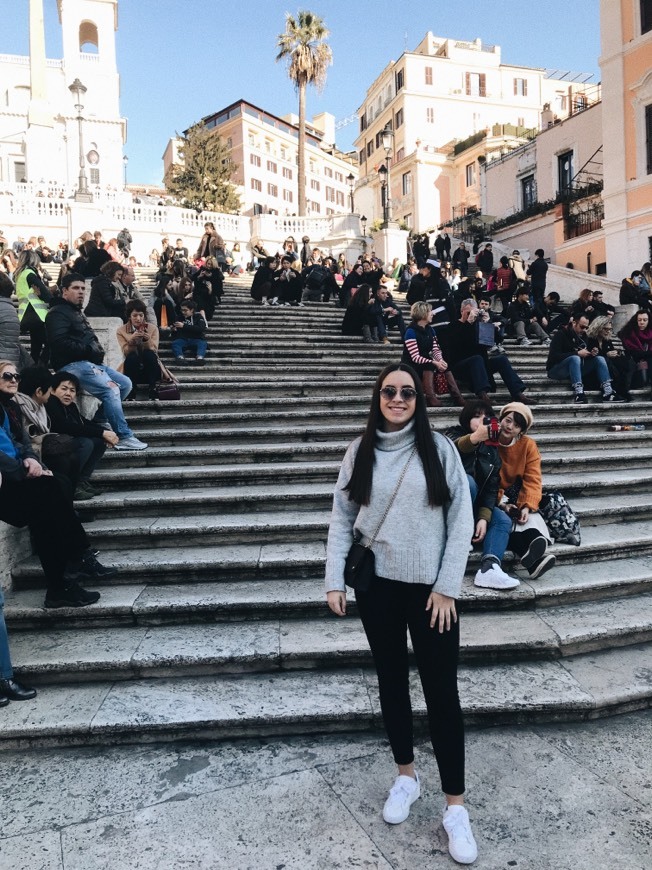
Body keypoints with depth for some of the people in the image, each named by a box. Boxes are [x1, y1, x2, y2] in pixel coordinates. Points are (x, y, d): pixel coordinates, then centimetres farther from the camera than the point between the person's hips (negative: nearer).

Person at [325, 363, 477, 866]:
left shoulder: (440, 449, -5)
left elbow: (461, 521, -5)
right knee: (392, 680, 16)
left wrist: (447, 587, -9)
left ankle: (455, 806, 17)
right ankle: (407, 776, 36)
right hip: (377, 586, 2)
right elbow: (341, 521, 3)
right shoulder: (360, 453, 1)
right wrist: (334, 580, -4)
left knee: (442, 690, 3)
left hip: (430, 588, -2)